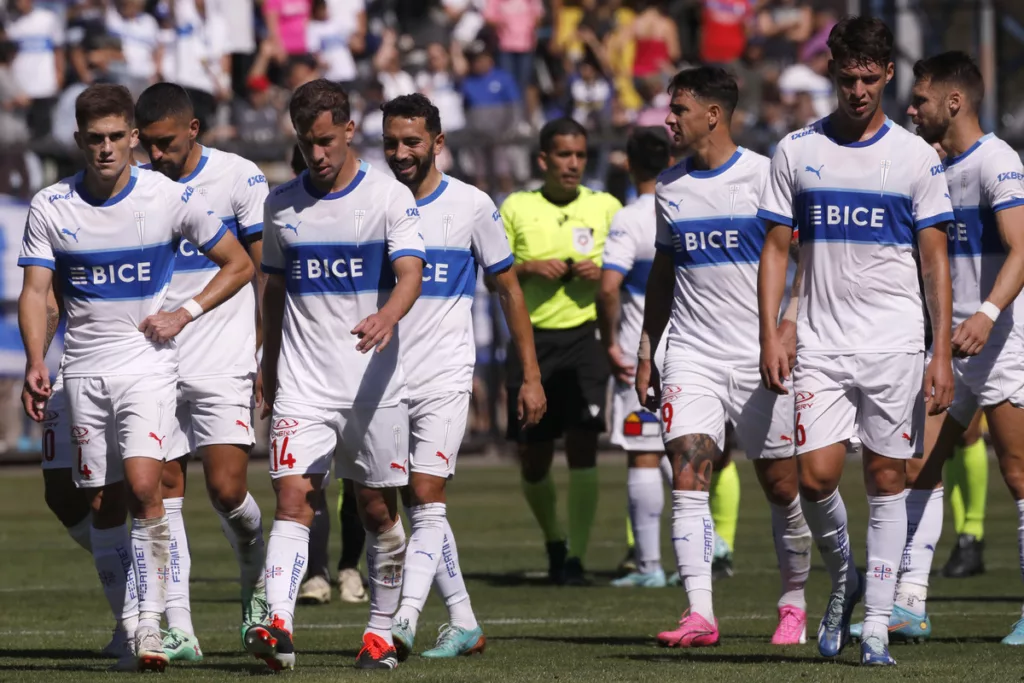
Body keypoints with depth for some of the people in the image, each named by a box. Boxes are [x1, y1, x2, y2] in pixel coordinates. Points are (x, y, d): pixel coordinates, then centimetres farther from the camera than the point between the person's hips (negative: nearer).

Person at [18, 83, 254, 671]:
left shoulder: (171, 198, -4)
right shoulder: (51, 207, 0)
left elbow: (239, 264, 6)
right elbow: (36, 291, -2)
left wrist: (186, 313, -6)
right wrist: (36, 363, -17)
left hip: (148, 362, -3)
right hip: (84, 370, 3)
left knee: (144, 487, -20)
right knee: (104, 505, 5)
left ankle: (152, 624, -16)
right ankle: (126, 623, 19)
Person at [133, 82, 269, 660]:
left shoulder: (239, 178, -2)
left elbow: (265, 274, 0)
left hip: (224, 366, -3)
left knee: (227, 490, -10)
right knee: (165, 492, -1)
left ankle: (257, 577, 20)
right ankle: (178, 628, 0)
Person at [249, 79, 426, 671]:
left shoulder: (389, 196, -3)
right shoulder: (281, 205, 9)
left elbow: (411, 273, -16)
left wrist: (387, 316, -37)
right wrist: (269, 374, 19)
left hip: (375, 384, -2)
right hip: (303, 384, 2)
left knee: (379, 509, 6)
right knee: (293, 499, -13)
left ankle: (382, 631, 19)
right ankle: (278, 627, -25)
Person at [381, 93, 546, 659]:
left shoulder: (471, 206, -2)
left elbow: (509, 292, 5)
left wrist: (531, 376, 3)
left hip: (444, 378, -4)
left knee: (426, 500, -15)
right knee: (417, 506, 8)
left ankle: (403, 623, -25)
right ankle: (463, 623, 18)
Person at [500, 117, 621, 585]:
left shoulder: (606, 207, 6)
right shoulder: (516, 208, 5)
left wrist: (603, 274, -10)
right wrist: (528, 268, -11)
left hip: (585, 337, -1)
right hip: (531, 340, 1)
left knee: (582, 447, -13)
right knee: (533, 458, 5)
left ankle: (576, 558, -10)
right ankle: (553, 541, 30)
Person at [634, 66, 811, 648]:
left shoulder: (765, 176, -5)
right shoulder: (670, 187, 11)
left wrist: (789, 324, -18)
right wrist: (646, 353, 17)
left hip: (759, 358, -4)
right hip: (692, 355, 4)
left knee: (781, 485, 4)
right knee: (689, 479, -12)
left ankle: (795, 605, 23)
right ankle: (699, 615, -18)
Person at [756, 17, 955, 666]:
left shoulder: (915, 156, 2)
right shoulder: (798, 151, 6)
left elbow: (935, 260, 3)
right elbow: (776, 248, 9)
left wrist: (942, 354, -3)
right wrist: (770, 334, -2)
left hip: (895, 344, -1)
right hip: (820, 344, 1)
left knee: (887, 478, 0)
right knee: (817, 476, -9)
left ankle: (878, 623, 6)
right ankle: (844, 578, 19)